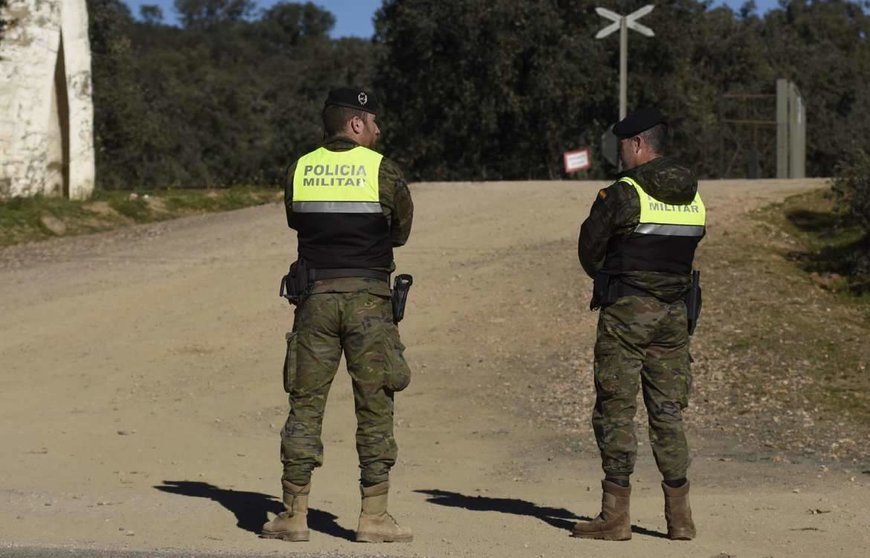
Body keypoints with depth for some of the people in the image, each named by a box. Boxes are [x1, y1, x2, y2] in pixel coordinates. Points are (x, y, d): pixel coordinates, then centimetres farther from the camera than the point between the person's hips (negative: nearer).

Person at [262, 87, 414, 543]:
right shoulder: (381, 169, -4)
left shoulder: (300, 169, 6)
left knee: (305, 403, 7)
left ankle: (294, 513, 7)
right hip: (367, 298, -3)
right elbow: (401, 230, 8)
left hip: (315, 295, 3)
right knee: (374, 406, 3)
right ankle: (374, 516, 3)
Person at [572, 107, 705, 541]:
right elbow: (683, 253, 13)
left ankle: (615, 515, -2)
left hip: (626, 311, -6)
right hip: (674, 312, 6)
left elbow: (589, 252, -2)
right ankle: (679, 516, 10)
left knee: (616, 410, 0)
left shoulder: (622, 195, -11)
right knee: (668, 412, 10)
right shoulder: (694, 199, 8)